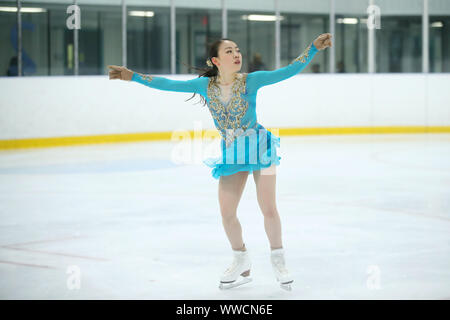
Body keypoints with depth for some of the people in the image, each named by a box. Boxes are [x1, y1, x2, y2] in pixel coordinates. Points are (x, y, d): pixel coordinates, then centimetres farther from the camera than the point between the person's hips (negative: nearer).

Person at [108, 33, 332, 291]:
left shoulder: (250, 81, -14)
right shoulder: (206, 85, -6)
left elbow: (289, 71, -20)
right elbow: (169, 84, -1)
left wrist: (313, 48, -30)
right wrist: (133, 76, -2)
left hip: (259, 148, -3)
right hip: (230, 153, 3)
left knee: (269, 209, -3)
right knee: (227, 214, 5)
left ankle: (278, 261, 17)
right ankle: (242, 264, 27)